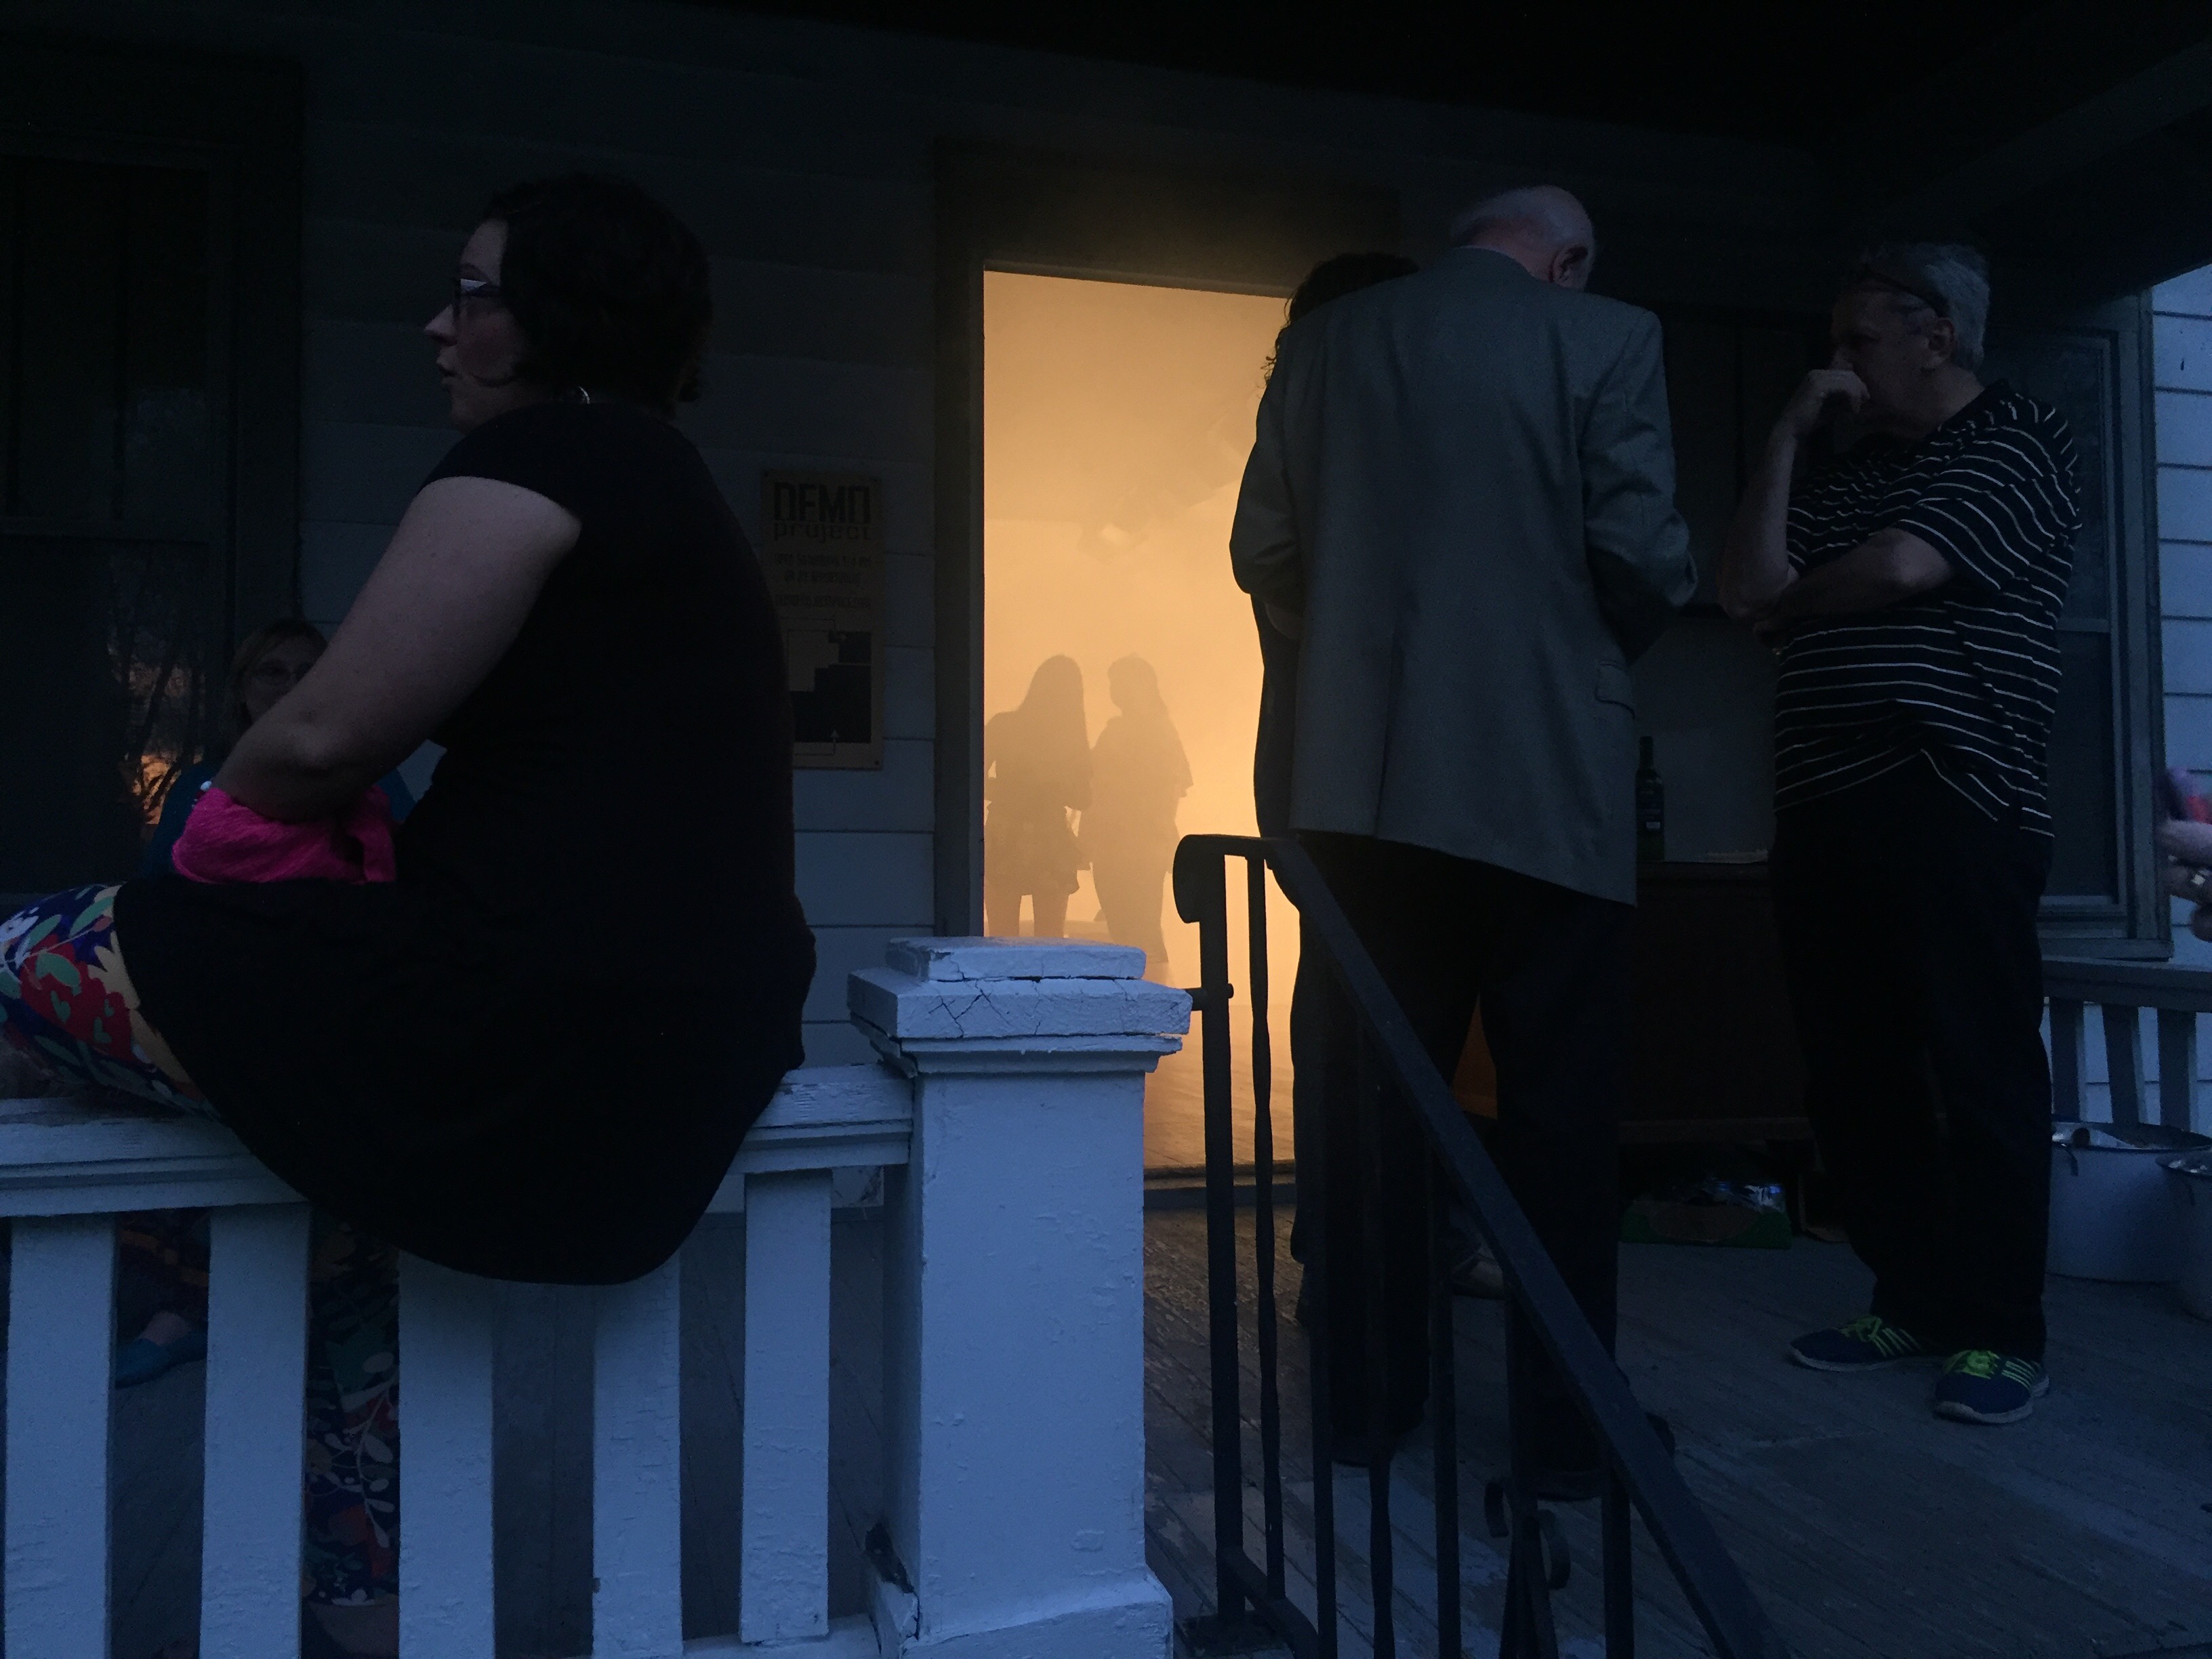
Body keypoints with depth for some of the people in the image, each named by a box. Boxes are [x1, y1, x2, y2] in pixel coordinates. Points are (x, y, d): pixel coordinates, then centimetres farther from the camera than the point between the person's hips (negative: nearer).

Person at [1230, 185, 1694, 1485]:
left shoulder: (1325, 342, 8)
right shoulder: (1607, 341, -2)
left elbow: (1264, 551, 6)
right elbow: (1643, 554, -9)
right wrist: (1609, 645, 12)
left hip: (1364, 780, 3)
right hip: (1549, 780, -3)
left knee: (1372, 1100, 12)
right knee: (1561, 1114, 7)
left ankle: (1370, 1402, 22)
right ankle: (1567, 1430, 16)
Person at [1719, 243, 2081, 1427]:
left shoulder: (2020, 445, 3)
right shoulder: (1838, 473, 23)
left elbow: (1900, 566, -12)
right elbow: (1746, 587, 8)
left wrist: (1792, 605, 7)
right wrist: (1791, 434, 7)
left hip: (1954, 804, -7)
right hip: (1825, 810, 7)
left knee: (1980, 1068, -3)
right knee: (1852, 1073, 8)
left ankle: (2000, 1332, 7)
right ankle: (1914, 1299, 21)